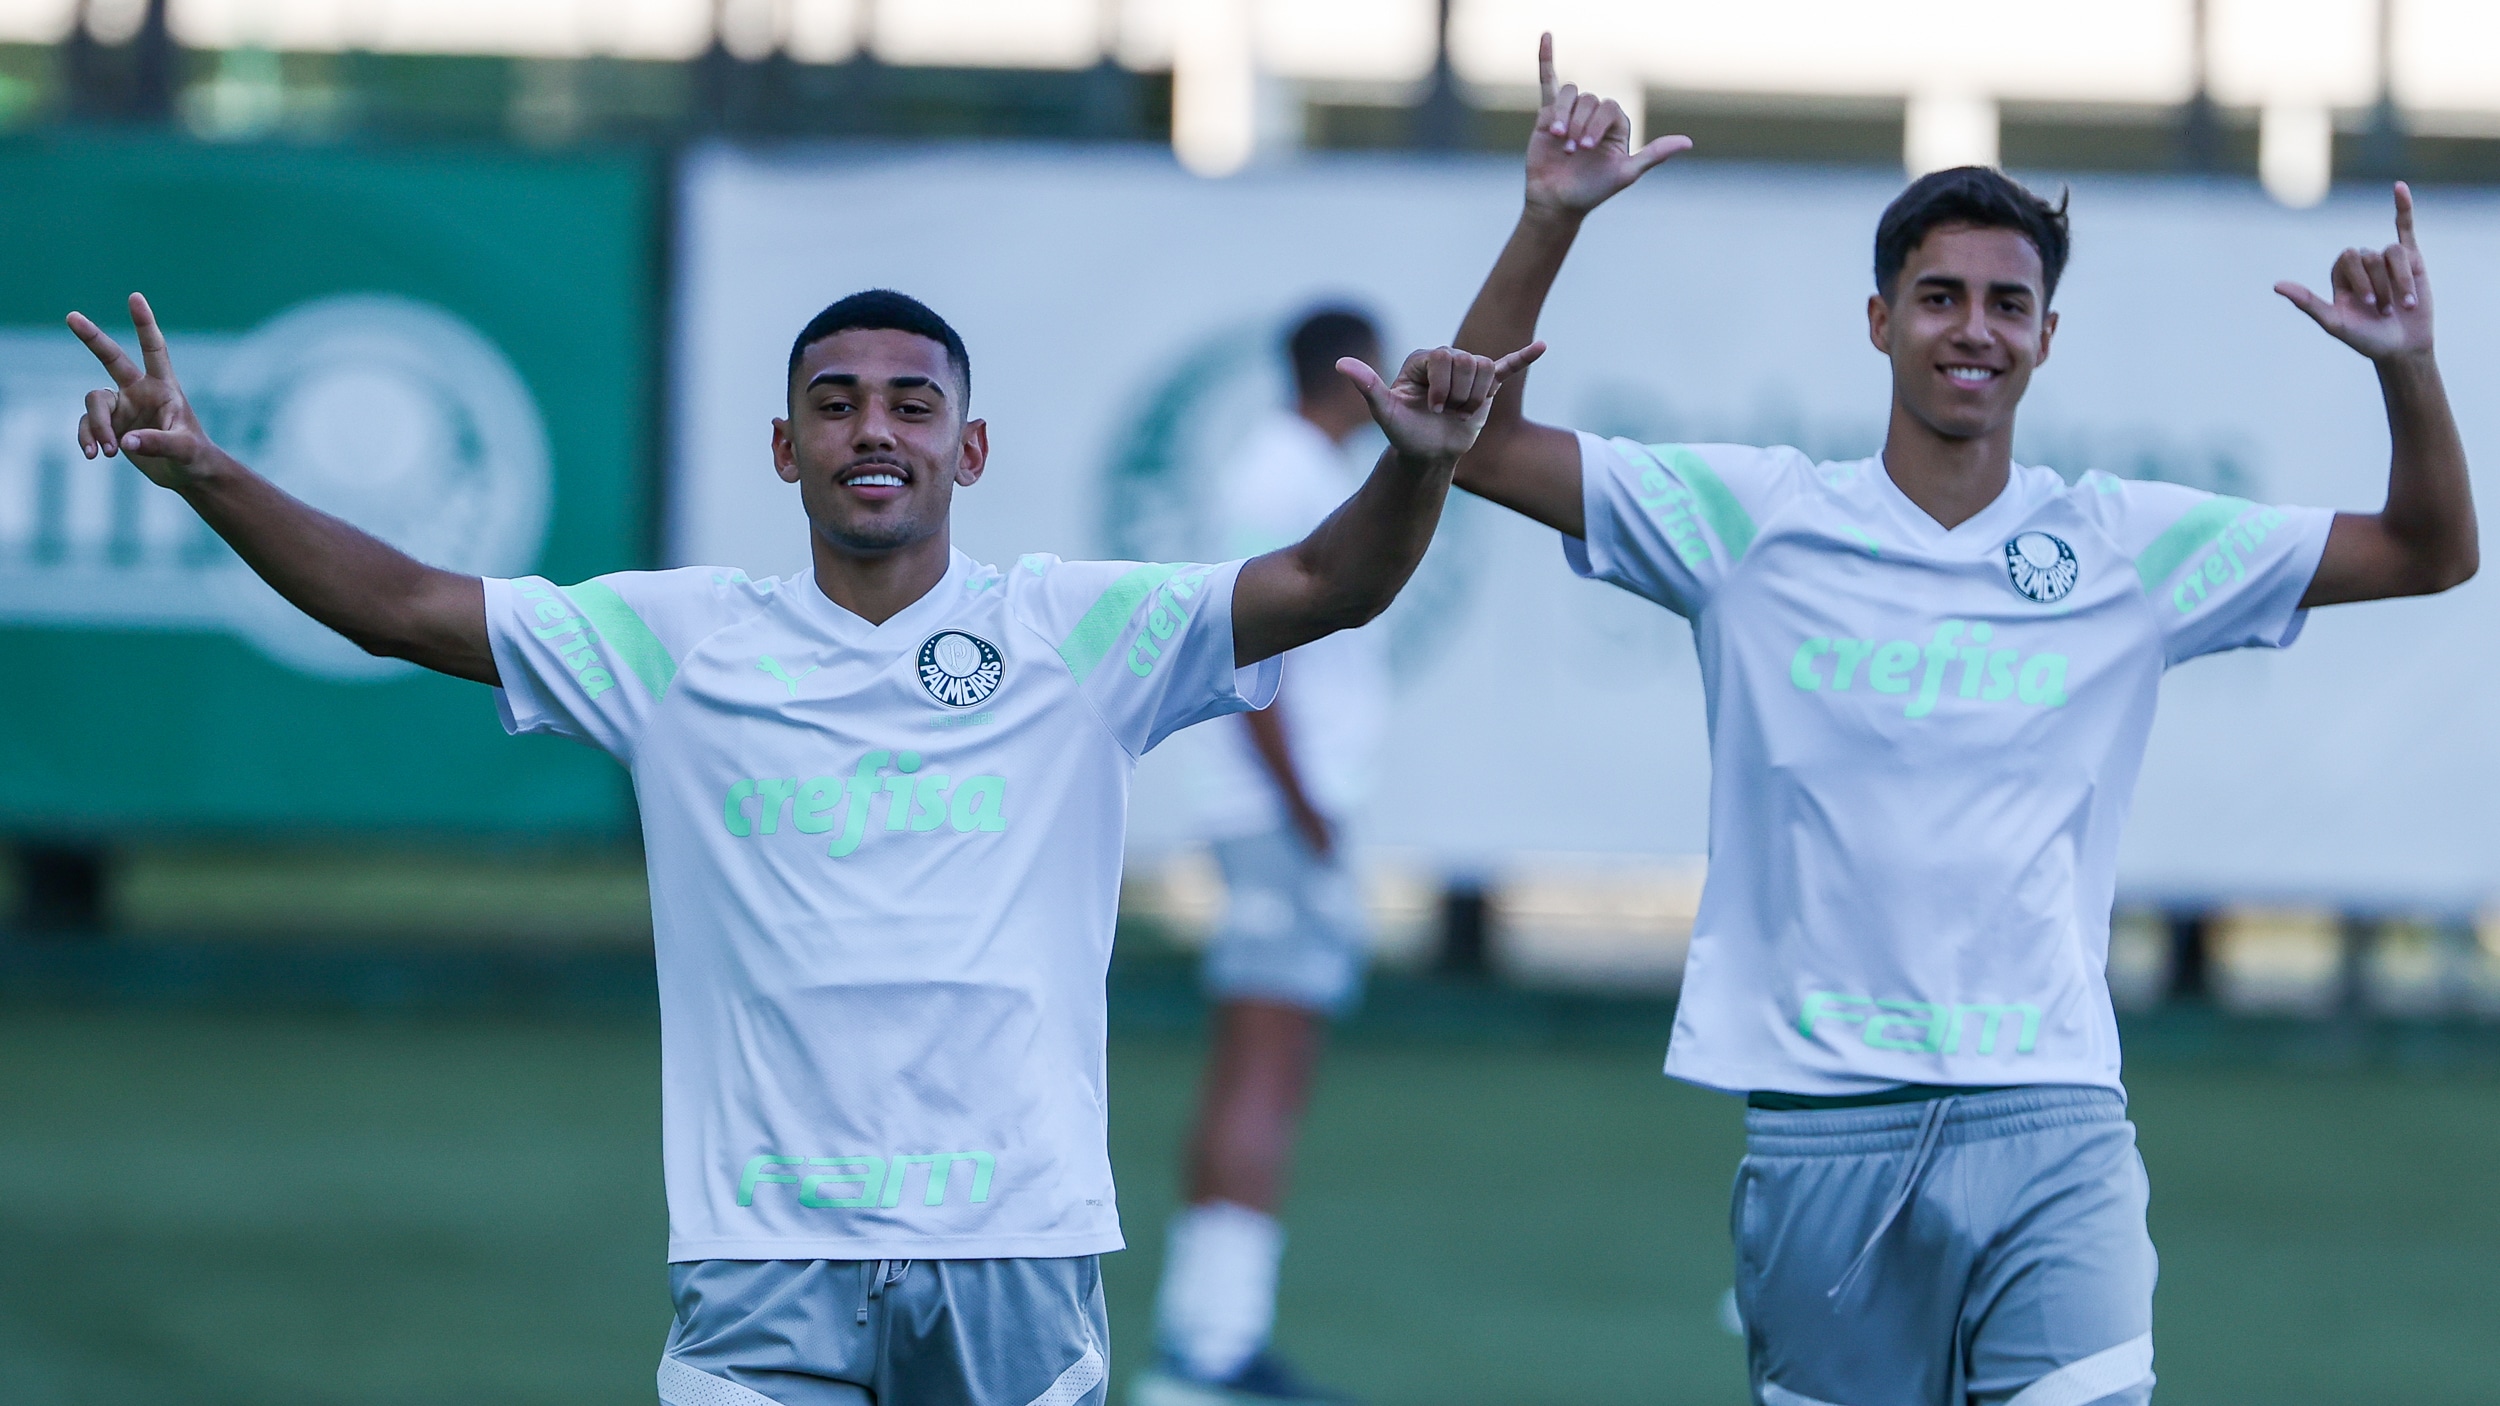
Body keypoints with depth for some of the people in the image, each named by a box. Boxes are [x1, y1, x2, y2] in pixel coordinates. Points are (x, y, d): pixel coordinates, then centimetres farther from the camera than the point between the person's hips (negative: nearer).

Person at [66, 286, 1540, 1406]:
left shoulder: (1082, 633, 3)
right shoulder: (681, 641, 5)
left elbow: (1325, 587, -6)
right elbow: (404, 604, 4)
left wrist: (1418, 467, -26)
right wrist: (209, 477, -8)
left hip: (1018, 1244, 0)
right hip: (766, 1253, 0)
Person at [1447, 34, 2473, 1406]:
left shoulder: (2127, 547, 7)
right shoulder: (1757, 518, 4)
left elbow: (2430, 551, 9)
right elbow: (1479, 443, 2)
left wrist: (2406, 365, -8)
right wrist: (1550, 219, -9)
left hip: (2050, 1123, 0)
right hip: (1817, 1123, 0)